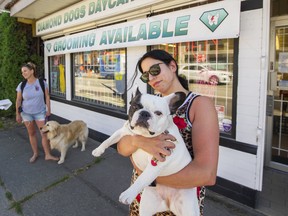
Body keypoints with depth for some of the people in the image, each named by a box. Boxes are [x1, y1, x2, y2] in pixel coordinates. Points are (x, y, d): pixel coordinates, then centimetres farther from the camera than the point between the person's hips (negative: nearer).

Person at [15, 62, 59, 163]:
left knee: (44, 133, -2)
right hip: (26, 113, 1)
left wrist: (48, 110, -3)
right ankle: (35, 153, 26)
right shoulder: (21, 85, -6)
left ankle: (48, 155, 8)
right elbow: (18, 100, 1)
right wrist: (17, 114, 1)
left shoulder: (42, 83, -9)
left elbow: (47, 97, -2)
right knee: (31, 133, 11)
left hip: (40, 112, -1)